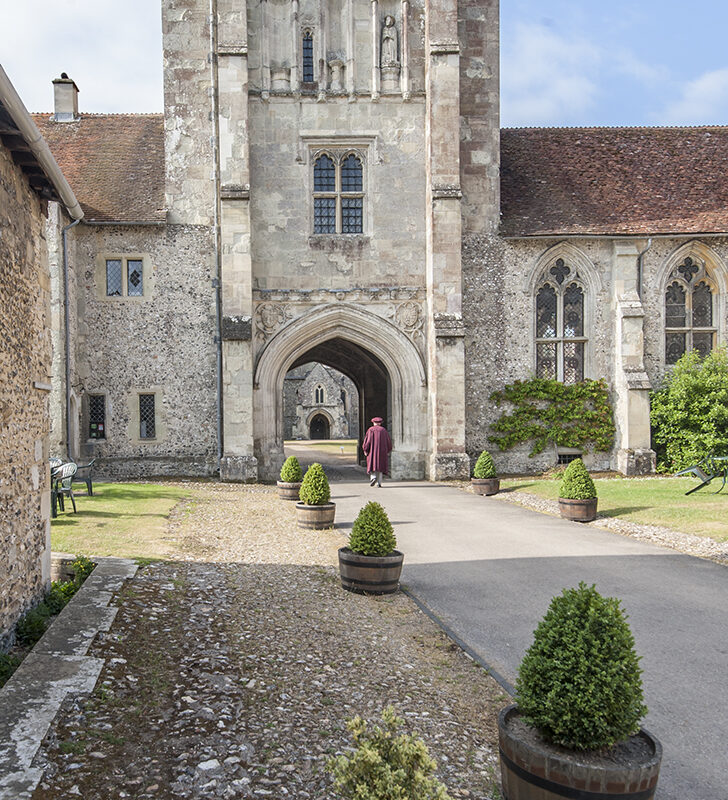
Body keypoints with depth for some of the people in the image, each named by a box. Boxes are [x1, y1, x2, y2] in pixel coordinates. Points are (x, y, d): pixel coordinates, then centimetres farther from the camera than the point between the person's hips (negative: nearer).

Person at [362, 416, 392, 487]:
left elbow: (367, 440, -8)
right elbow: (388, 441, 6)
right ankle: (379, 482, 5)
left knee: (372, 465, 4)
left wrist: (365, 450, -1)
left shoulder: (371, 430, -2)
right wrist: (388, 451, 16)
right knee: (380, 465, 9)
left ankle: (373, 477, -20)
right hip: (382, 451, 2)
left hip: (373, 451, -2)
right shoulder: (383, 430, 5)